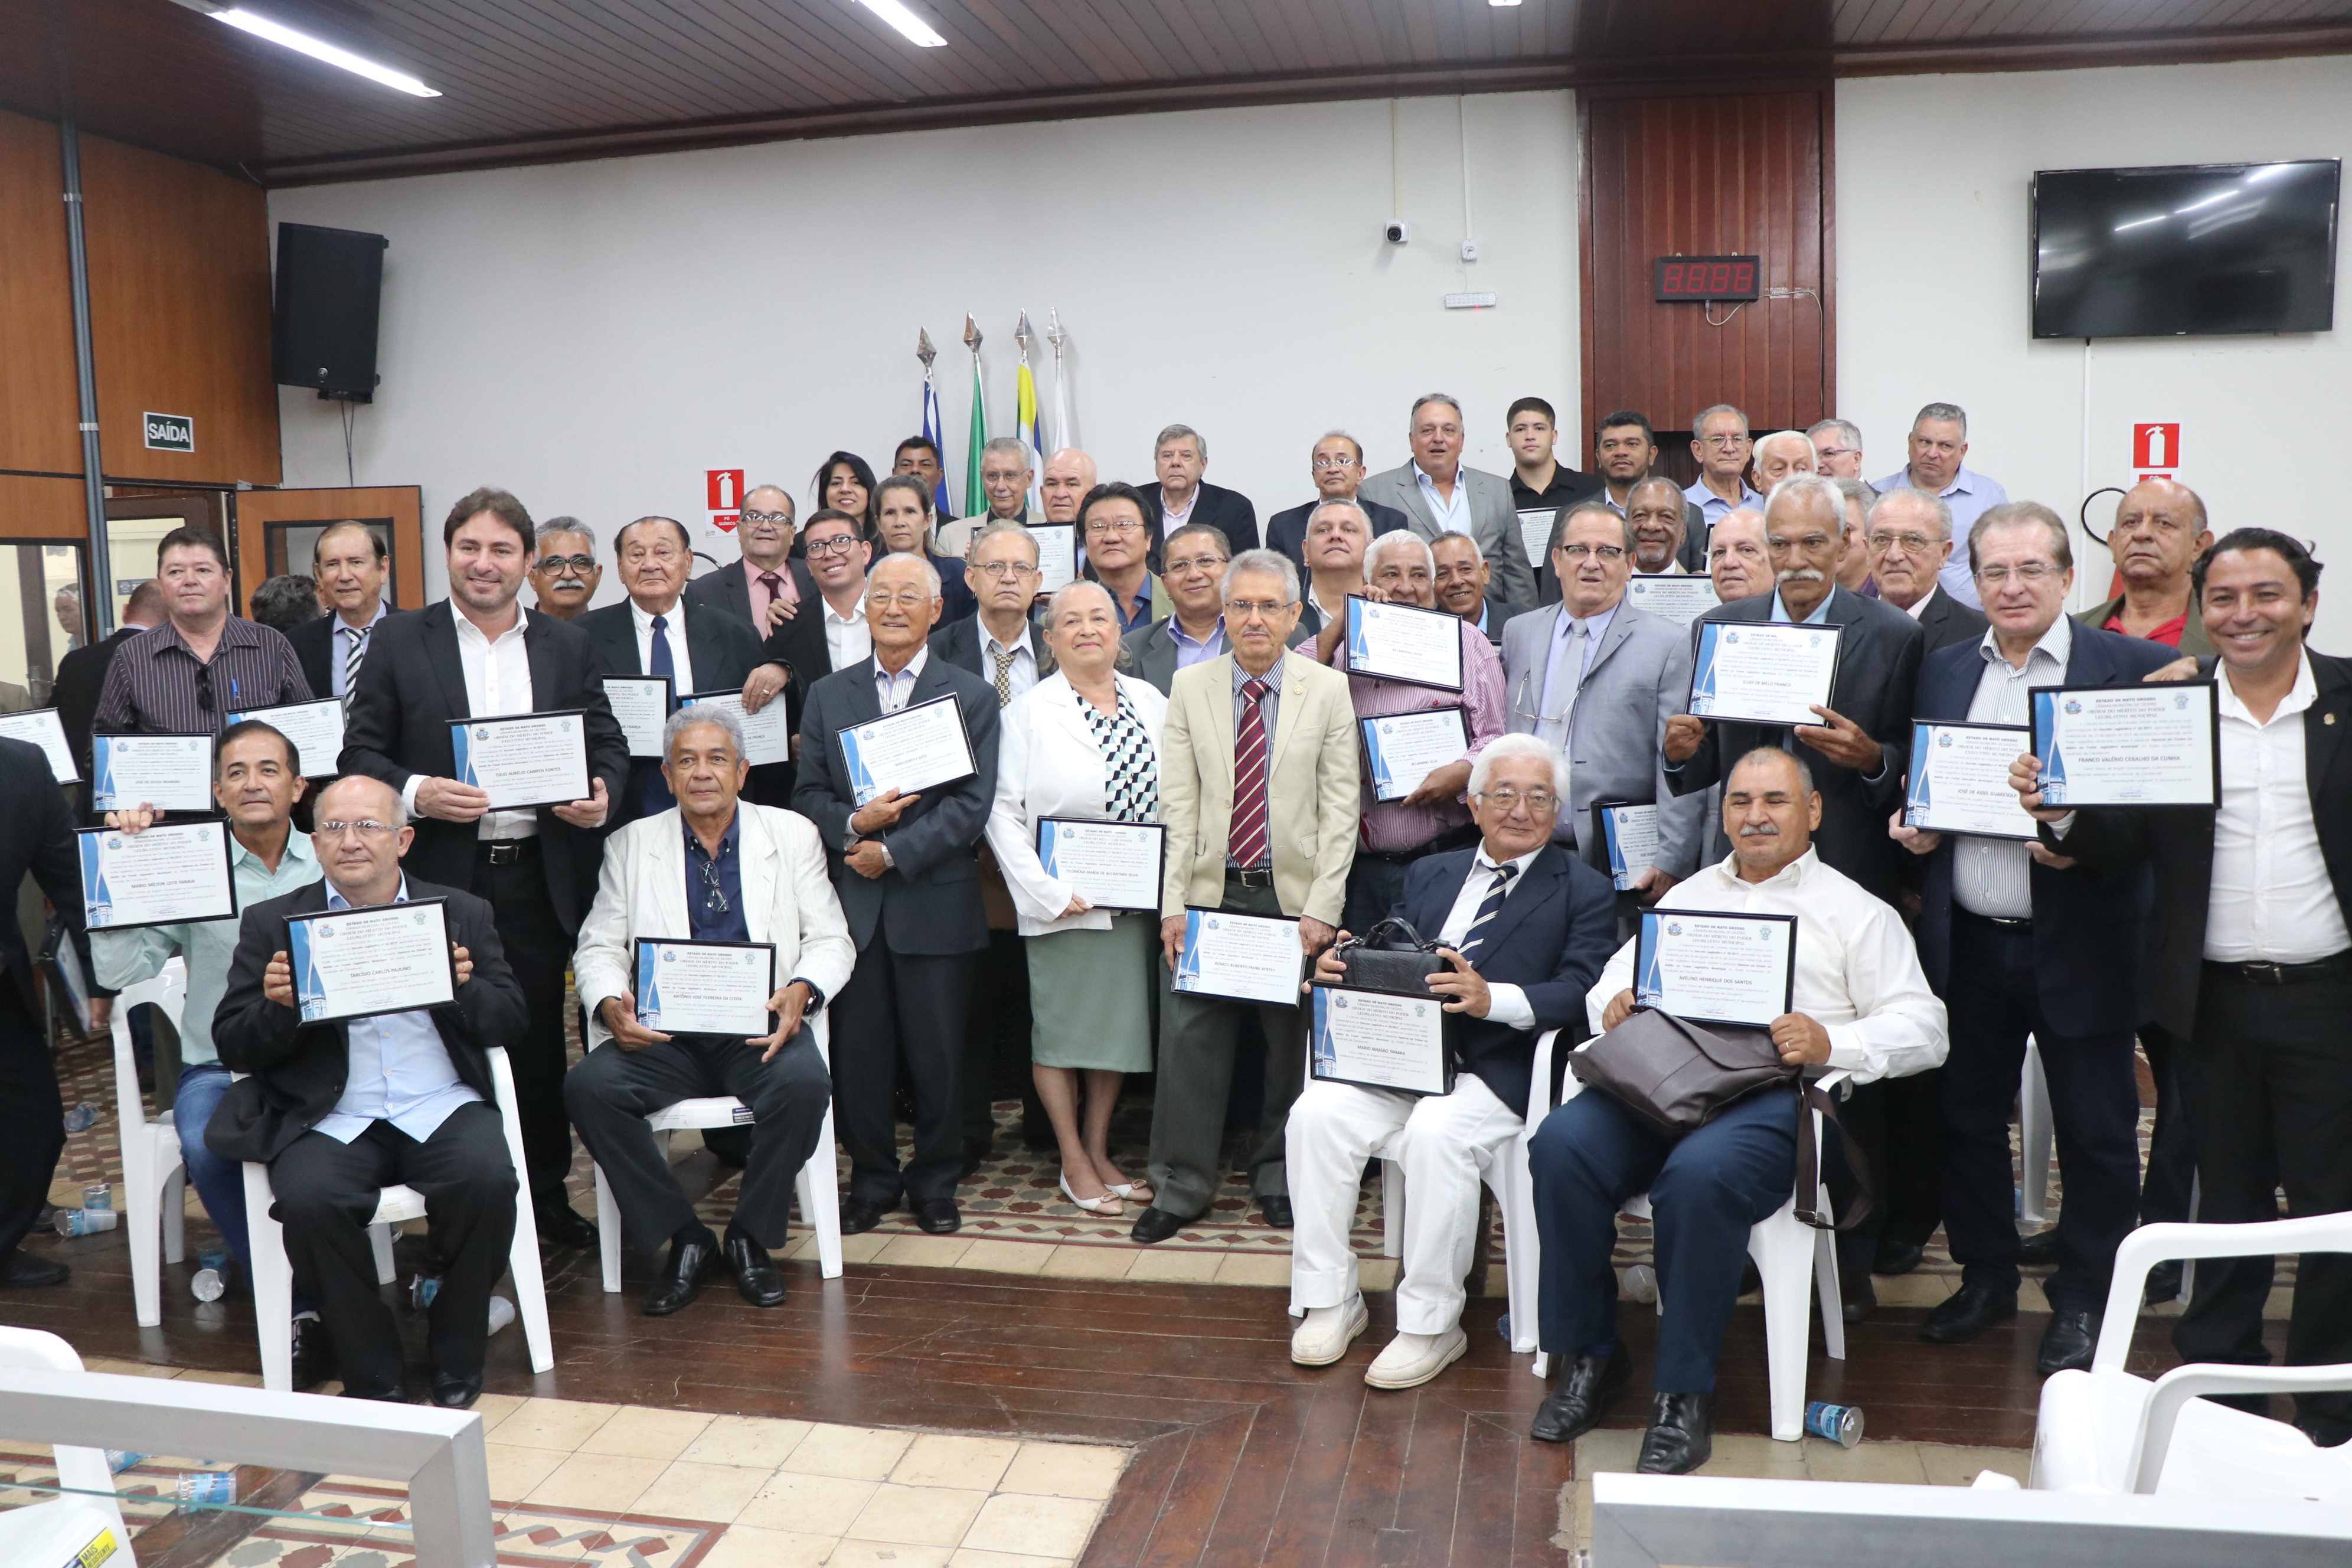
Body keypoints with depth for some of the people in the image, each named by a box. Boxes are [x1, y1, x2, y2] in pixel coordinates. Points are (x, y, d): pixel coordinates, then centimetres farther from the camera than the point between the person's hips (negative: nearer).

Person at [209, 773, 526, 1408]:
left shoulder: (461, 913, 12)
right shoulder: (272, 923, 11)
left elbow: (513, 1023, 9)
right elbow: (233, 1047, 6)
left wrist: (464, 987, -11)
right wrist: (277, 1007, -15)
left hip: (441, 1109, 0)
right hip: (330, 1120, 0)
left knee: (488, 1178, -28)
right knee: (309, 1199, -30)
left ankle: (456, 1364, -6)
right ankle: (373, 1378, -9)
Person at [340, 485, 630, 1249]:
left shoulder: (567, 644, 10)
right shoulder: (399, 642, 3)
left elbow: (608, 744, 11)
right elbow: (360, 752, 2)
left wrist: (602, 794, -10)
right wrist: (414, 793, -17)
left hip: (539, 877, 2)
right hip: (441, 877, -2)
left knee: (539, 1042, 9)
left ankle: (546, 1194, 23)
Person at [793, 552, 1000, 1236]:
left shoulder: (971, 696, 3)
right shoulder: (828, 695, 12)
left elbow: (971, 803, -6)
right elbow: (808, 794, 7)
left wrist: (893, 852, -13)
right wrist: (853, 823, -13)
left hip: (936, 902, -2)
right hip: (853, 902, 2)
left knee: (937, 1053, 5)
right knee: (858, 1052, 7)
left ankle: (935, 1183, 23)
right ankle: (872, 1179, 24)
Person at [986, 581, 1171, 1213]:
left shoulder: (1152, 702, 7)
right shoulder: (1030, 711, -5)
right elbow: (1002, 810, -8)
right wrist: (1047, 892, -16)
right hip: (1065, 901, -4)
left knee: (1120, 1024, 11)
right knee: (1060, 1029, 4)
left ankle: (1099, 1151, 27)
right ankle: (1074, 1163, 19)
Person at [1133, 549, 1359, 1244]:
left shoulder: (1328, 690, 1)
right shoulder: (1189, 688, 5)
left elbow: (1339, 808, -2)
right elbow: (1178, 806, 2)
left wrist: (1322, 906, -8)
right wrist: (1172, 903, -5)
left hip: (1294, 897, 0)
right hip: (1213, 892, 1)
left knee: (1293, 1043, 9)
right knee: (1190, 1037, 0)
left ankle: (1278, 1175, 27)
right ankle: (1181, 1186, 14)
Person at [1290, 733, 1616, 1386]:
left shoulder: (1585, 891, 8)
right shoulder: (1431, 874, 24)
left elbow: (1582, 991, -8)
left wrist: (1494, 999, -25)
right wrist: (1340, 965, -5)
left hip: (1496, 1075, -4)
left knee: (1437, 1132, -34)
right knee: (1317, 1111, -21)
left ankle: (1430, 1326, -16)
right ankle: (1329, 1301, -6)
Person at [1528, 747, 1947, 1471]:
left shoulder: (1856, 912, 16)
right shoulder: (1687, 897, 29)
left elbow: (1922, 1028, 5)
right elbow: (1612, 984, 23)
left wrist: (1830, 1043, -14)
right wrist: (1615, 1003, -3)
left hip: (1773, 1093, -3)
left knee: (1700, 1174, -36)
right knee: (1562, 1144, -27)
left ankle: (1684, 1393, -18)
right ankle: (1588, 1355, -10)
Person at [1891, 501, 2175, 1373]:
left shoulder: (2133, 668, -5)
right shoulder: (1944, 670, 9)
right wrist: (1911, 824, -3)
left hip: (2078, 941, -4)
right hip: (1967, 942, 4)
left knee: (2095, 1131, 8)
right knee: (1968, 1116, 14)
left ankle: (2082, 1301, 25)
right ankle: (1985, 1277, 31)